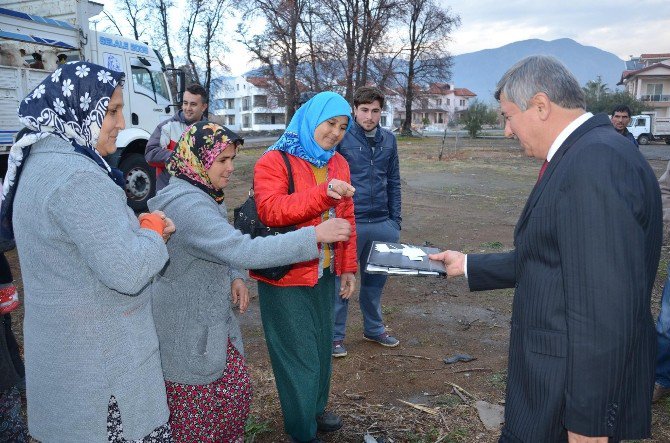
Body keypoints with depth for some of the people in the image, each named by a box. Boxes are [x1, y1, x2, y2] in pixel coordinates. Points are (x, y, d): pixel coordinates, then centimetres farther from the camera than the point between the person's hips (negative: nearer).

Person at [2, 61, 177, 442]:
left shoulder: (40, 162, 7)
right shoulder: (77, 177, -25)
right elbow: (129, 271, -28)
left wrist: (140, 226, 3)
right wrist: (153, 233, -9)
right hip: (100, 363, -10)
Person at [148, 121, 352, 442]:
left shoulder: (201, 194, 7)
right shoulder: (185, 204, -26)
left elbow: (223, 247, 18)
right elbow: (242, 250, -36)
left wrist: (235, 276, -3)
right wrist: (314, 235, -34)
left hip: (213, 321, 9)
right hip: (186, 329, -9)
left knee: (237, 391, 16)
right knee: (197, 415, 8)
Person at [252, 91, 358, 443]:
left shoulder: (338, 163, 9)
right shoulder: (274, 161, -12)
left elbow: (347, 219, 13)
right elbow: (270, 210, -29)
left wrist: (348, 267, 11)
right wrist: (322, 193, -38)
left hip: (324, 273, 7)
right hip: (286, 277, -7)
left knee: (321, 346, 20)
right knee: (299, 354, 3)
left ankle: (316, 410, 41)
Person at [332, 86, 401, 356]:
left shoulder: (389, 140, 8)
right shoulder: (342, 137, -6)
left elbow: (393, 181, 13)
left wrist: (396, 218, 10)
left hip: (382, 223, 5)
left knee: (376, 279, 17)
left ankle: (374, 329, 35)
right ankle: (336, 335, 21)